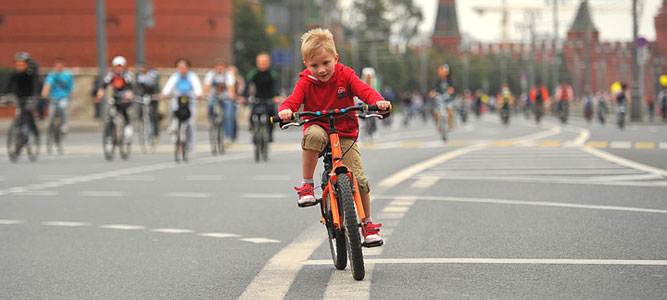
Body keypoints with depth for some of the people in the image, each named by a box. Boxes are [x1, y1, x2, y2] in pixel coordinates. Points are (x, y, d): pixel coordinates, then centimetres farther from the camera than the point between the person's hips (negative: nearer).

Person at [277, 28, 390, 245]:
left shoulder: (345, 75, -5)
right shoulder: (306, 82, -6)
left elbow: (364, 90, -16)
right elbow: (293, 99, -18)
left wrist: (378, 101, -38)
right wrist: (286, 110, -43)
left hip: (345, 134, 1)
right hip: (318, 128, -1)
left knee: (358, 179, -13)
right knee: (313, 135, -40)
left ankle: (367, 224, 8)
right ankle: (306, 185, -24)